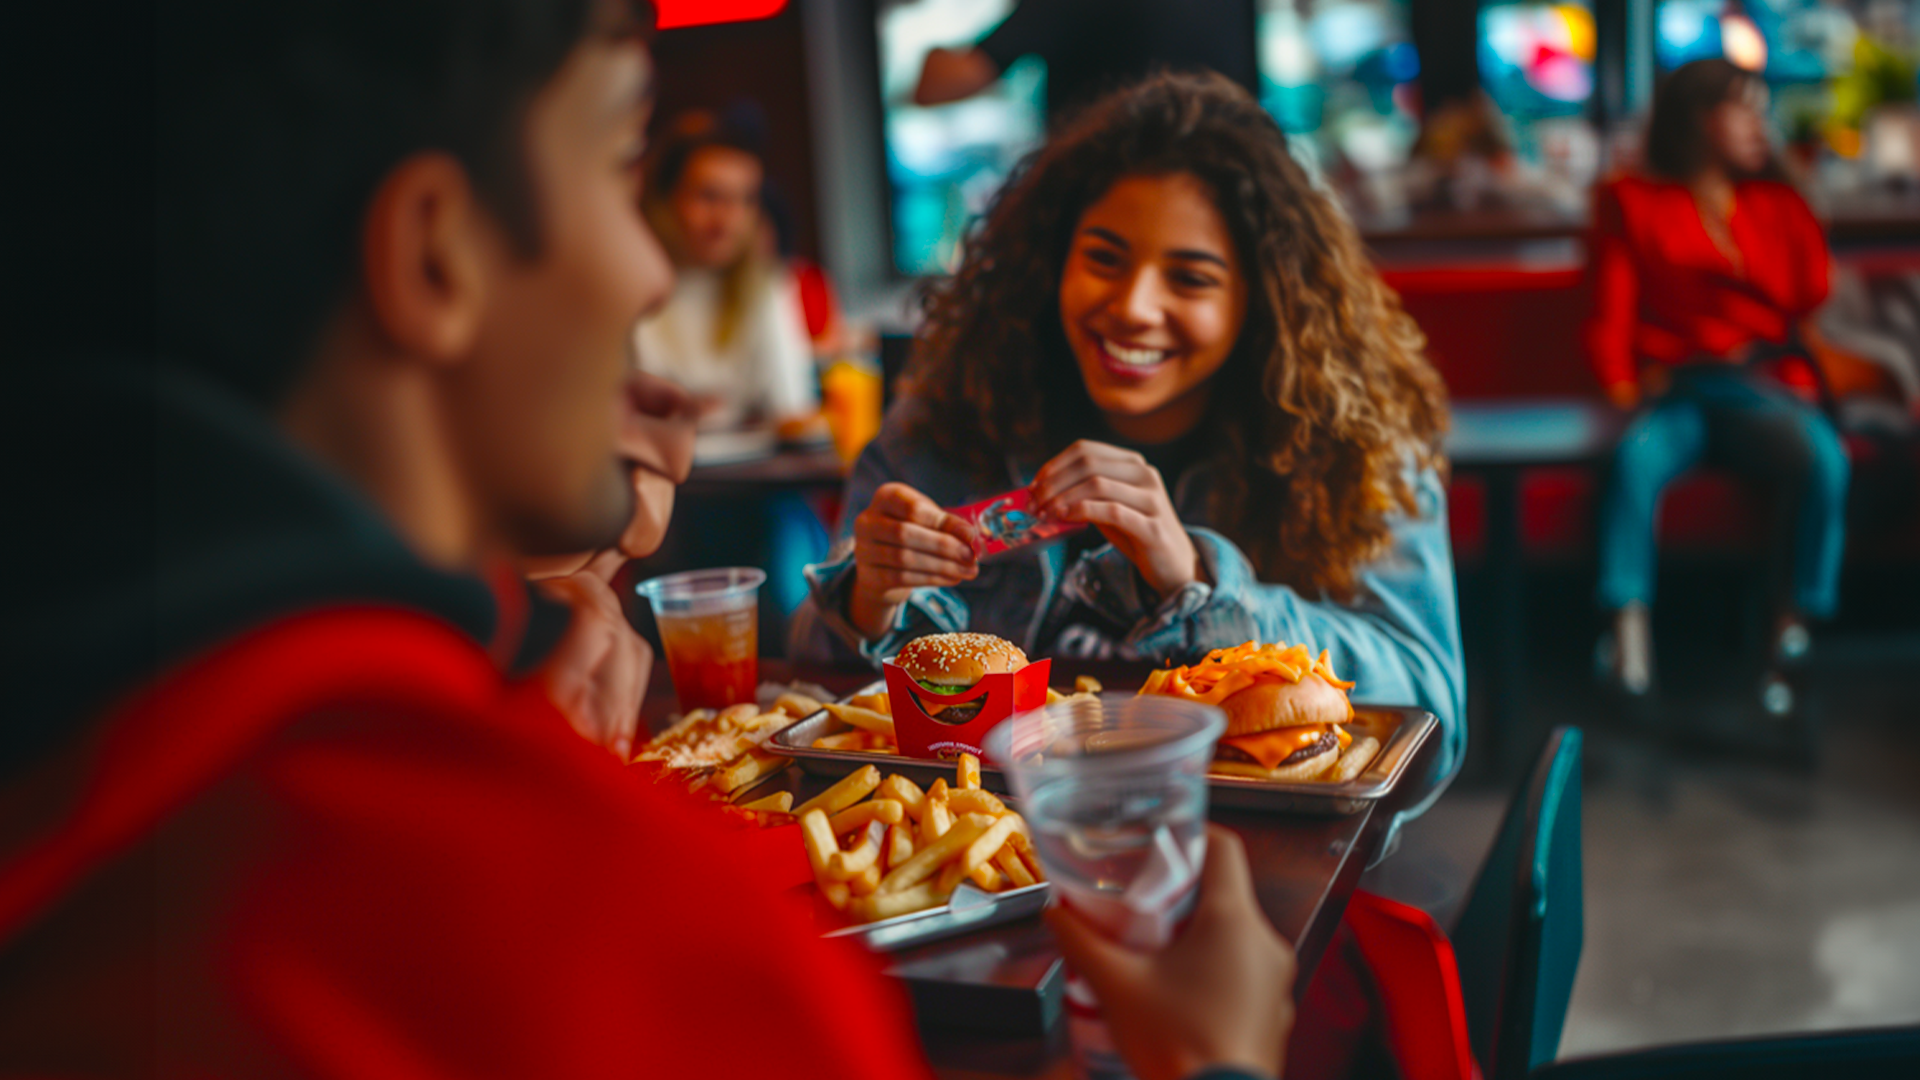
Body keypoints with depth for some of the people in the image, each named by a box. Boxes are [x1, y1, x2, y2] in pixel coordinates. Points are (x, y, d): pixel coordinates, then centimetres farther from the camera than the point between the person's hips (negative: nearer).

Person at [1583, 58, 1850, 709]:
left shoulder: (1774, 203, 25)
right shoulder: (1633, 203, 16)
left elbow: (1812, 295, 10)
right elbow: (1611, 313, 6)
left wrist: (1798, 193, 12)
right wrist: (1622, 386, -12)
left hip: (1758, 390, 2)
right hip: (1671, 391, -2)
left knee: (1823, 458, -32)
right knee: (1637, 457, -38)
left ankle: (1792, 630, -27)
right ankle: (1628, 629, -38)